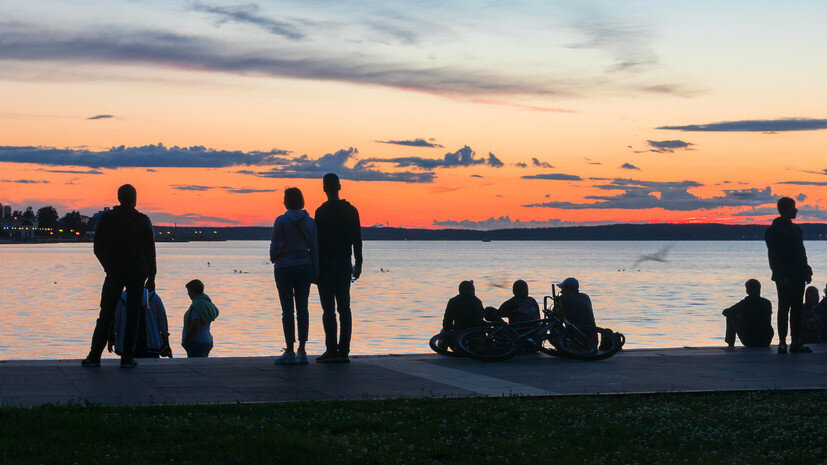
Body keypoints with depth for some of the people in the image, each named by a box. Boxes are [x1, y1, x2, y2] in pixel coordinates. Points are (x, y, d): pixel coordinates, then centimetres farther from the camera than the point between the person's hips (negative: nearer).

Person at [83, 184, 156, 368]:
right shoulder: (143, 220, 0)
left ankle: (94, 356, 0)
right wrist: (151, 277, 8)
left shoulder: (106, 218, 2)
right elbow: (150, 251, 2)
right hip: (137, 274, -1)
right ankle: (127, 358, 0)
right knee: (132, 316, 3)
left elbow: (98, 248, 6)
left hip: (114, 272, 1)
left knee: (106, 315, 4)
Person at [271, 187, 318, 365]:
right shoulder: (309, 221, 3)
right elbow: (314, 248, 4)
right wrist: (315, 272, 10)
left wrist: (274, 259, 13)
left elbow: (275, 247, -9)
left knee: (287, 310, -2)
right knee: (302, 308, 7)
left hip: (284, 268, -4)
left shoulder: (281, 221, -11)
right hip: (305, 266, 4)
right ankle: (302, 351, 7)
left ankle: (290, 352, -2)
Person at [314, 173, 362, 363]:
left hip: (326, 263, -6)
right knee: (344, 308, 7)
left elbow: (318, 241, -12)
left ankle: (332, 351, -6)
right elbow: (357, 240, 10)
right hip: (345, 263, 6)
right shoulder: (351, 210, 7)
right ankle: (343, 351, 7)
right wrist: (358, 264, 17)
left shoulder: (322, 211, -10)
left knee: (328, 309, -4)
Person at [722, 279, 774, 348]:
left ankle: (730, 343, 19)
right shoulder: (767, 303, 0)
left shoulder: (743, 304, -9)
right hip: (766, 341, 3)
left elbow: (725, 312, 5)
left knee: (731, 316, 14)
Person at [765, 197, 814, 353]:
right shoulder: (773, 230, -7)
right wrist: (782, 276, -18)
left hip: (798, 276, 7)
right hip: (784, 278, -7)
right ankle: (782, 342, 0)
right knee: (784, 309, -4)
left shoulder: (795, 229, 18)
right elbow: (774, 256, -12)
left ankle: (796, 342, 8)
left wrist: (806, 272, 11)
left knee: (797, 309, 6)